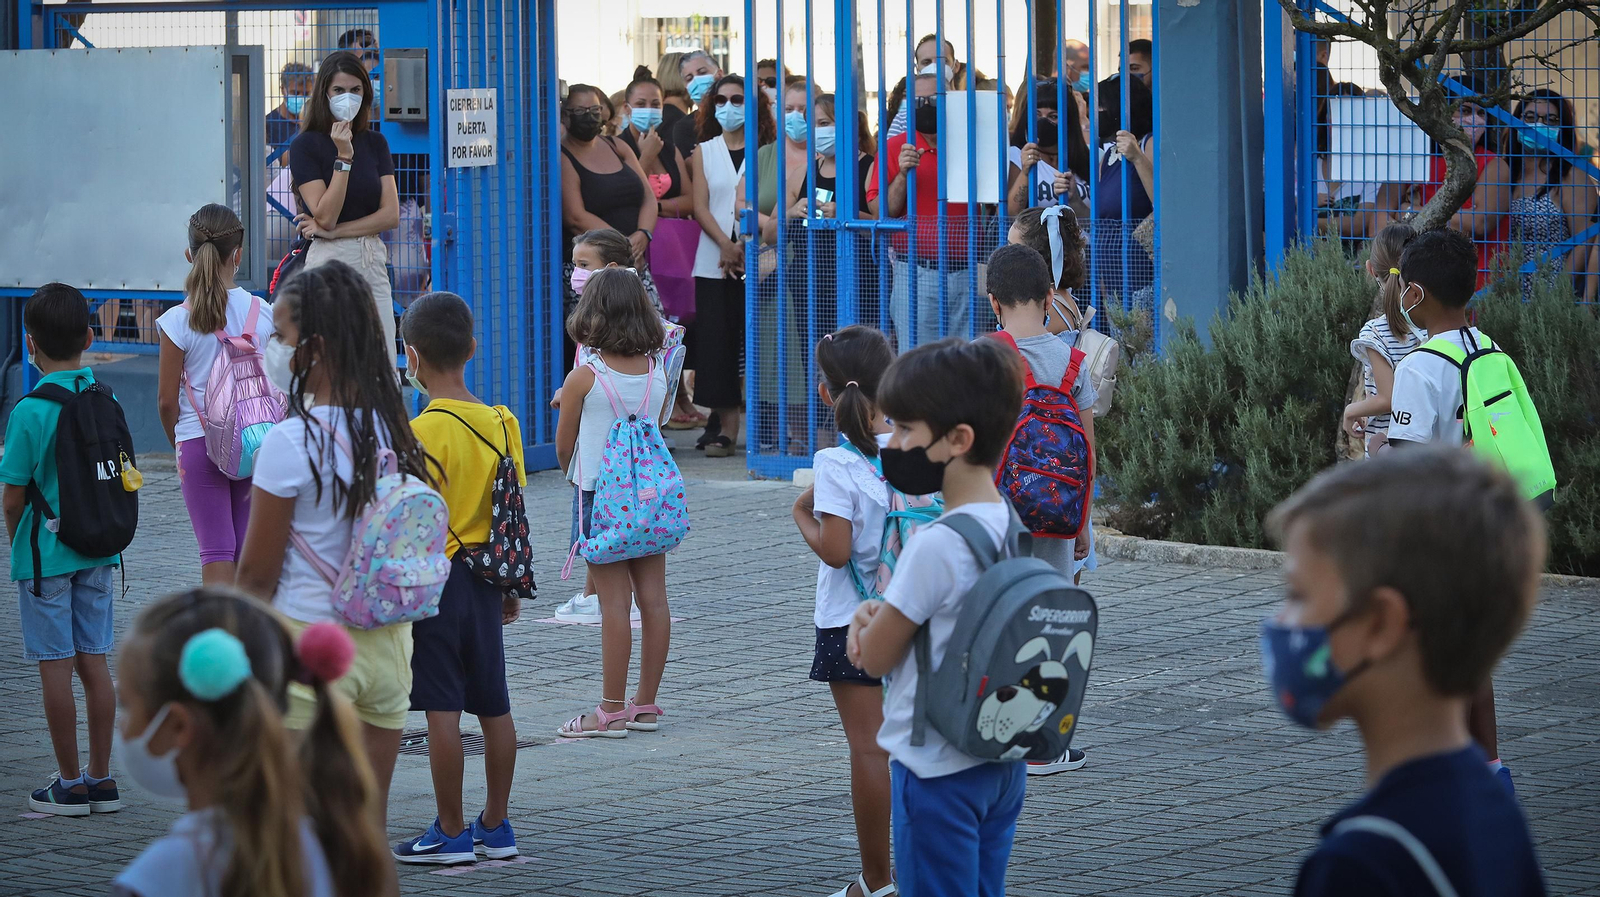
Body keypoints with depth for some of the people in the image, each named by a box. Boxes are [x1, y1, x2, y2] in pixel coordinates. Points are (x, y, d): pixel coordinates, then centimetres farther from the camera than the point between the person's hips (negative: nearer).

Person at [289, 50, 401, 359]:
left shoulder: (375, 143, 11)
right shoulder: (305, 146, -3)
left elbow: (391, 215, 3)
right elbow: (325, 216, -11)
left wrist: (334, 231, -8)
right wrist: (343, 157, -17)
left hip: (373, 262, 4)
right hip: (330, 262, -4)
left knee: (385, 368, 0)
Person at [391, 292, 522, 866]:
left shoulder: (423, 432, -16)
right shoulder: (499, 423, 3)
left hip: (434, 578, -7)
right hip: (484, 578, 7)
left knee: (442, 710, -1)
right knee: (493, 706, 12)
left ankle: (451, 834, 3)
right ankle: (496, 827, 20)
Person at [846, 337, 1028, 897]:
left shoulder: (936, 545, -22)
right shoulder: (1013, 527, 4)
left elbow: (875, 658, -13)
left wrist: (872, 617, 6)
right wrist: (876, 614, -2)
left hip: (938, 771, -8)